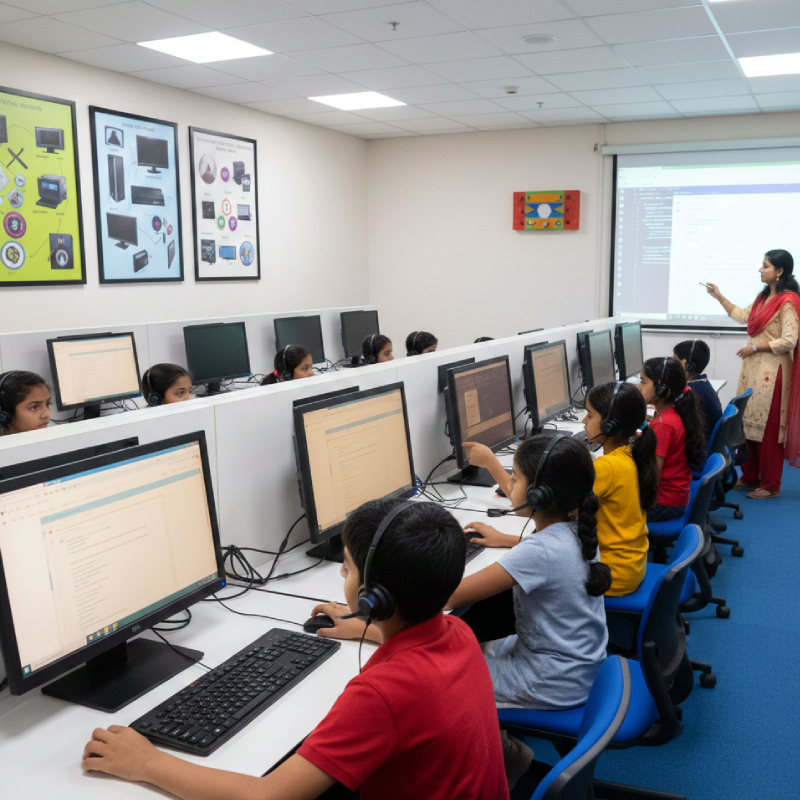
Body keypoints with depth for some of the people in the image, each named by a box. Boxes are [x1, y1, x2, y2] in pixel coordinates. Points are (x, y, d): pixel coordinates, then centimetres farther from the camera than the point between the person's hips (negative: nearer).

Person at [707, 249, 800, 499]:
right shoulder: (763, 297, 13)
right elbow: (742, 316, 25)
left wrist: (755, 347, -14)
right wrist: (719, 296, 22)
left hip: (772, 370, -8)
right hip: (753, 368, 8)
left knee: (768, 426, -2)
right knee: (747, 422, 11)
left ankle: (770, 485, 8)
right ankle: (750, 477, 22)